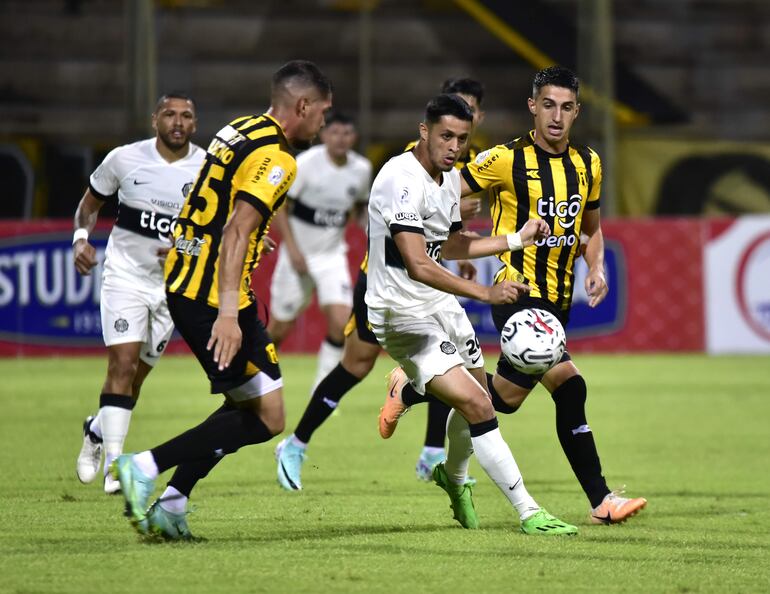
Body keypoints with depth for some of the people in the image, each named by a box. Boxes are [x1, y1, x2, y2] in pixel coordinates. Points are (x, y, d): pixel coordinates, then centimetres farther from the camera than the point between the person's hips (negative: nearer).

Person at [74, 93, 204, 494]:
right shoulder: (125, 159, -6)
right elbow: (90, 202, 9)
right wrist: (81, 238, -9)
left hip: (174, 283, 2)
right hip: (125, 274, -2)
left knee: (137, 375, 9)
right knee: (123, 363, -17)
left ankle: (96, 431, 38)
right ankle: (114, 464, -18)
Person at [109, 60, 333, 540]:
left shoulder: (239, 131, 14)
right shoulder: (276, 158, -14)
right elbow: (236, 232, -24)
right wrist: (228, 313, -30)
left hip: (183, 283, 10)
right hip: (213, 298, -10)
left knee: (247, 406, 17)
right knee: (266, 419, -5)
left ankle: (170, 506, 11)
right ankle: (145, 467, -10)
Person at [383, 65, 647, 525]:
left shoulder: (588, 164, 9)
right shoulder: (508, 160, -10)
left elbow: (592, 228, 23)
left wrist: (596, 268, 5)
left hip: (557, 300, 7)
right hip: (518, 294, -7)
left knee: (505, 397, 6)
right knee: (569, 385, -17)